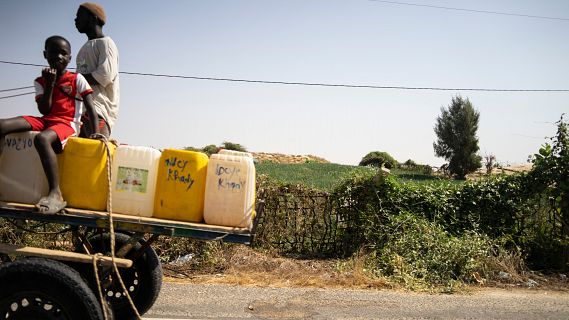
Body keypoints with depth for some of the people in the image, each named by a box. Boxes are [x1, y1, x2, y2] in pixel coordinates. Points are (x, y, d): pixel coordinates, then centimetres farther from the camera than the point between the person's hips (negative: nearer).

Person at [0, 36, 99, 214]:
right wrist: (49, 84, -4)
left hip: (68, 124, -5)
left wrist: (96, 132, -16)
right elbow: (44, 110, 3)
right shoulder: (41, 81, 14)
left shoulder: (77, 79, 2)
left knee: (42, 139, -39)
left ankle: (55, 194, -40)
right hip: (46, 121, 6)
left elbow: (90, 108, -4)